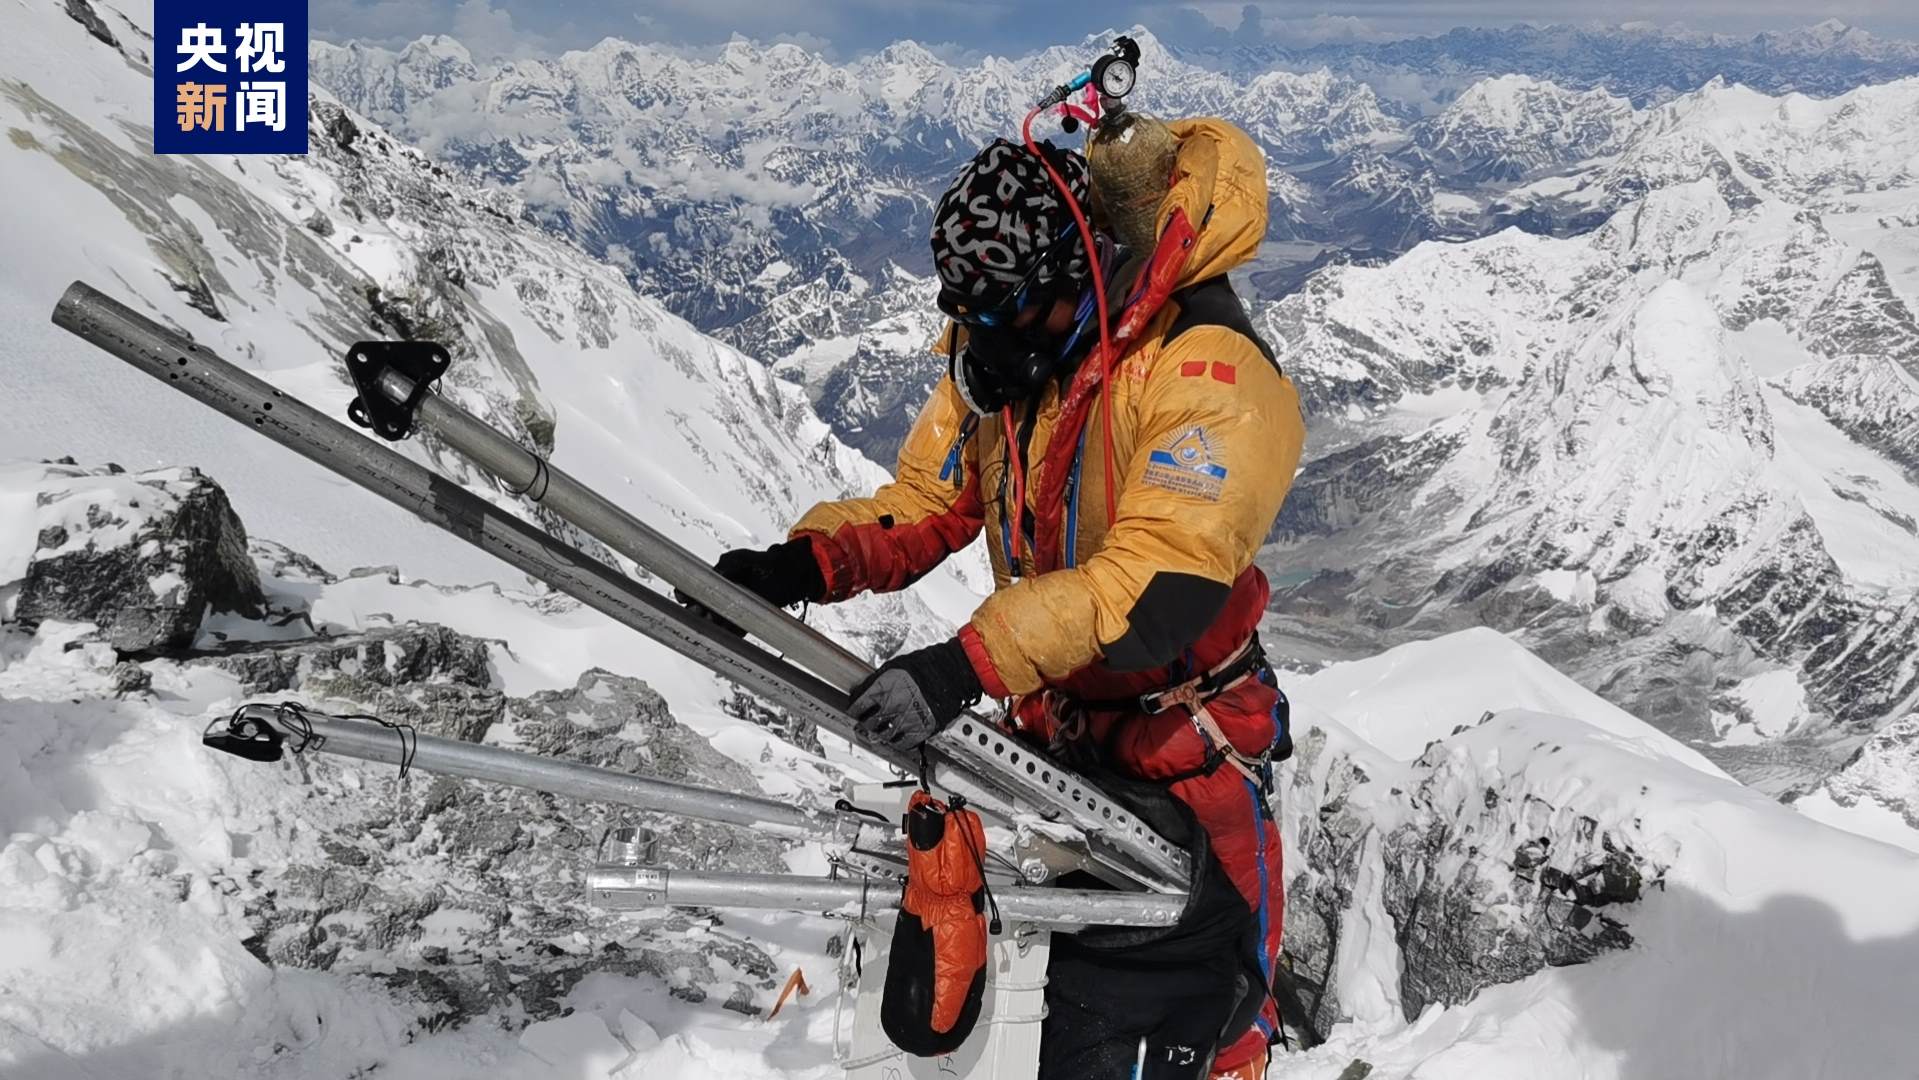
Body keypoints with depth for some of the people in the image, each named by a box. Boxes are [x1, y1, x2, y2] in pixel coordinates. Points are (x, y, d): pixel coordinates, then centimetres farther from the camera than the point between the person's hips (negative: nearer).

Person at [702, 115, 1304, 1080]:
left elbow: (1161, 583, -33)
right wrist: (807, 564, -16)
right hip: (1048, 728, 6)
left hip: (1178, 758, -6)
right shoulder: (995, 361, 1)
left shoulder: (1211, 378, -23)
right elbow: (921, 506, 3)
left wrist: (973, 663, -41)